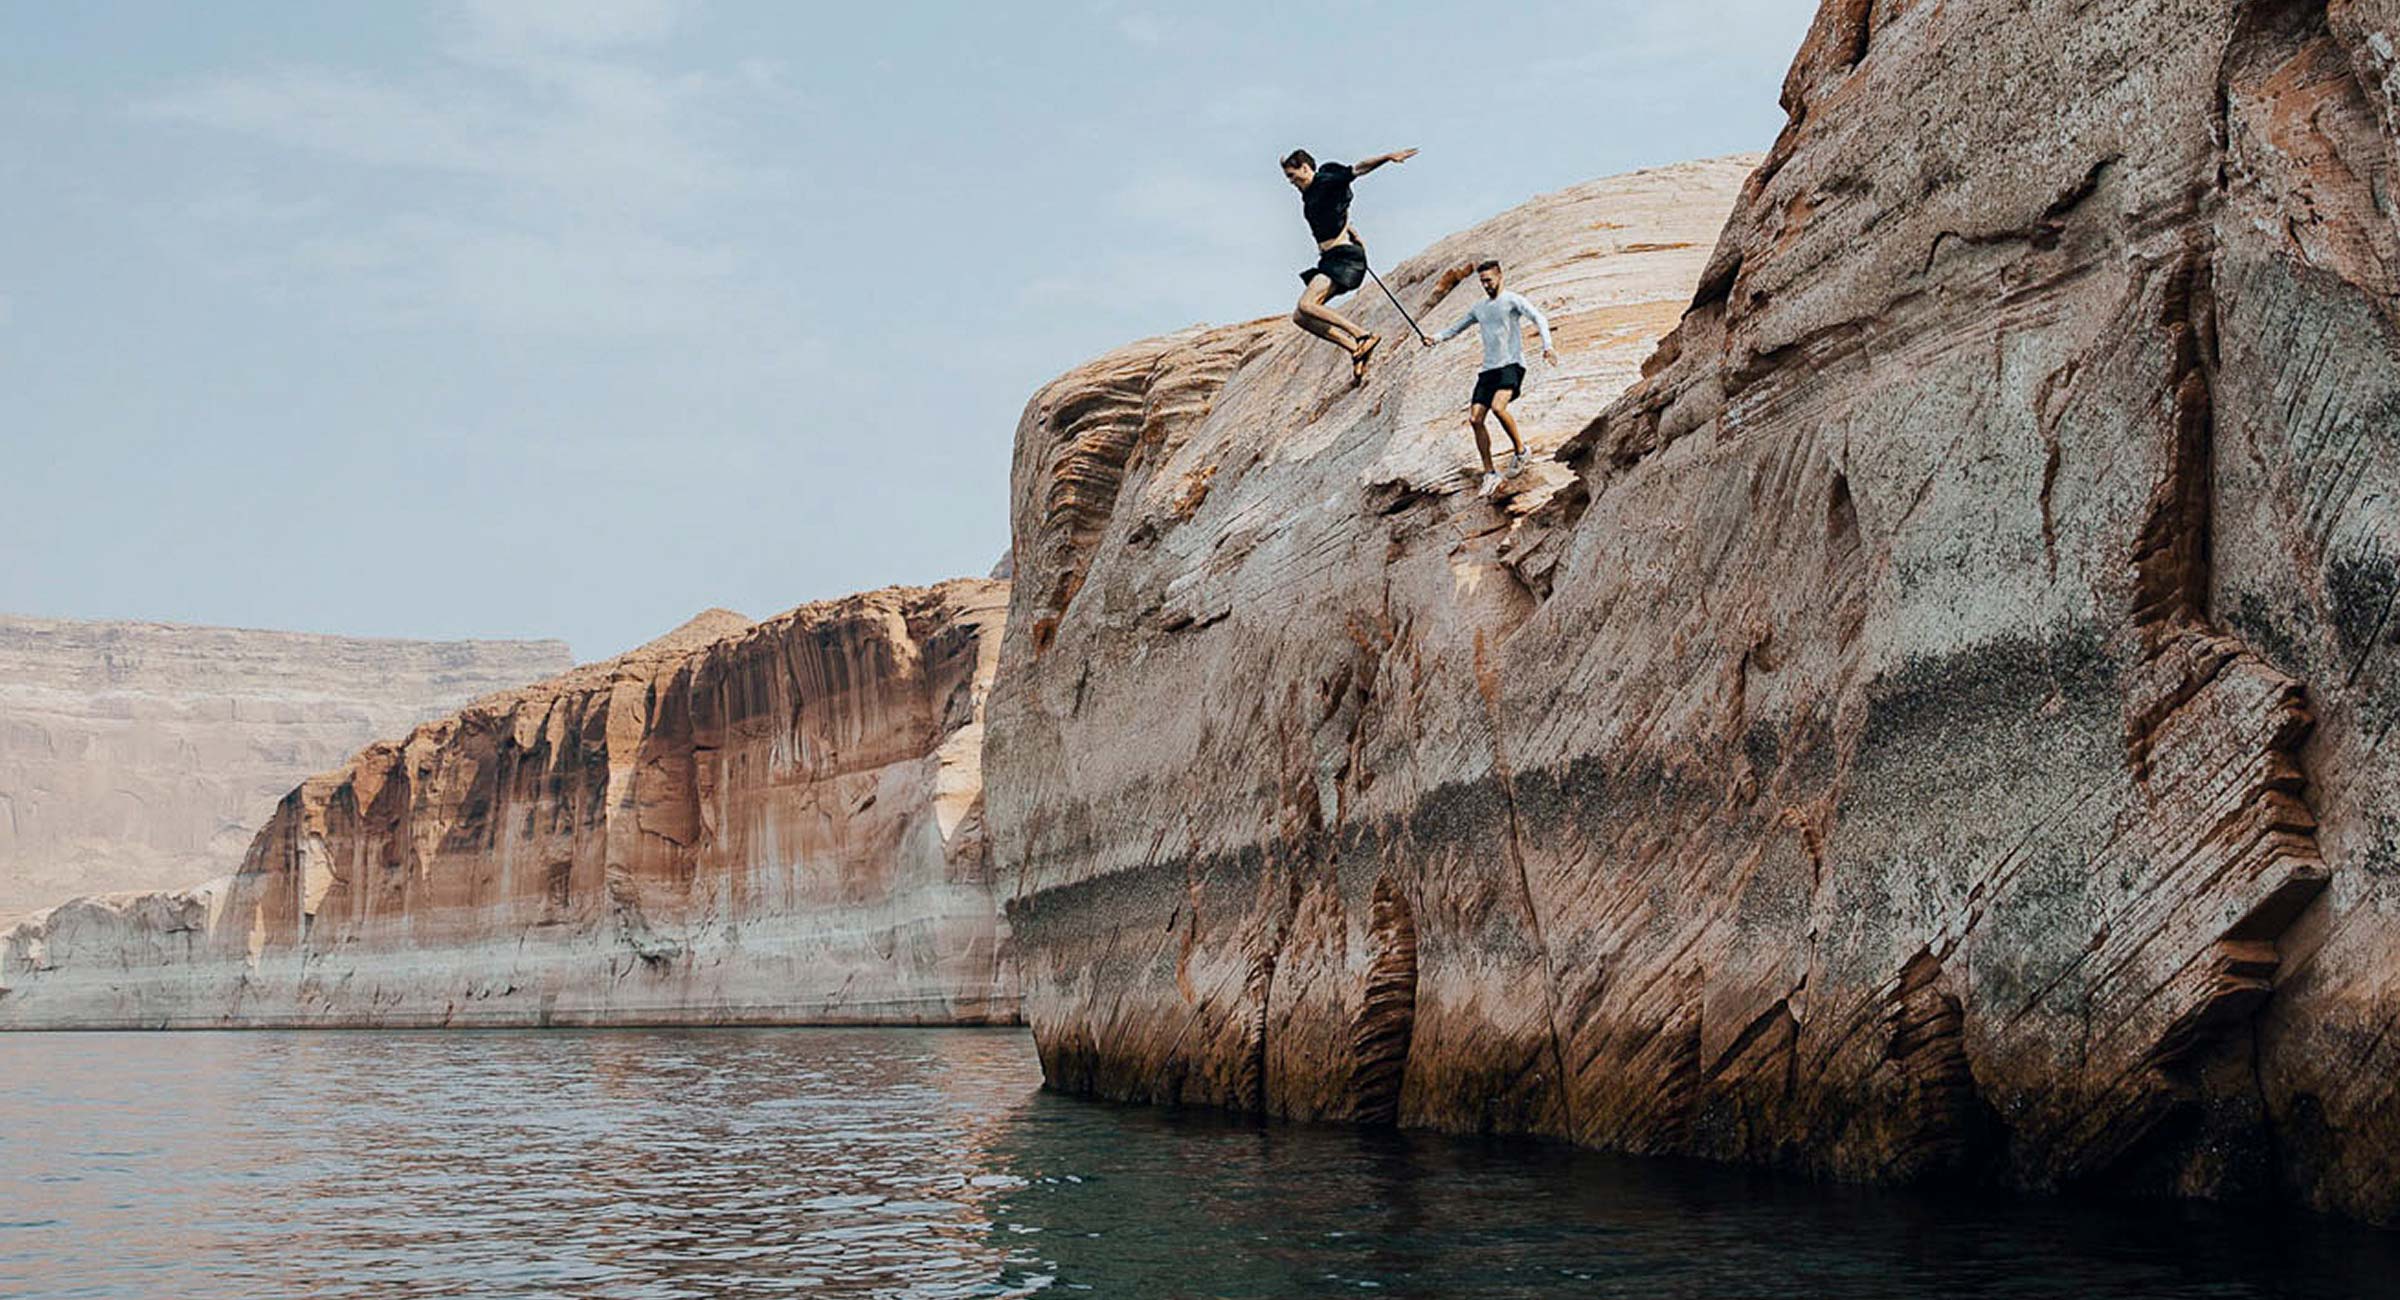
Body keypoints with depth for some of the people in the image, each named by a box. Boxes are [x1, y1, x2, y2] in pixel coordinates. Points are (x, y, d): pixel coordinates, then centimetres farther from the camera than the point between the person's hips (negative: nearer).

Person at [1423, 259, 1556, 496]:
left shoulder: (1513, 300, -1)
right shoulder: (1480, 308, 18)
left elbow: (1539, 318, -12)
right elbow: (1456, 328, 27)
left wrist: (1547, 345, -27)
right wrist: (1436, 338, 8)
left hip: (1511, 365, -7)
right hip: (1488, 369, 7)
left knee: (1498, 407, -30)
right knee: (1475, 418, -6)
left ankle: (1519, 448, -6)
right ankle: (1490, 473, 0)